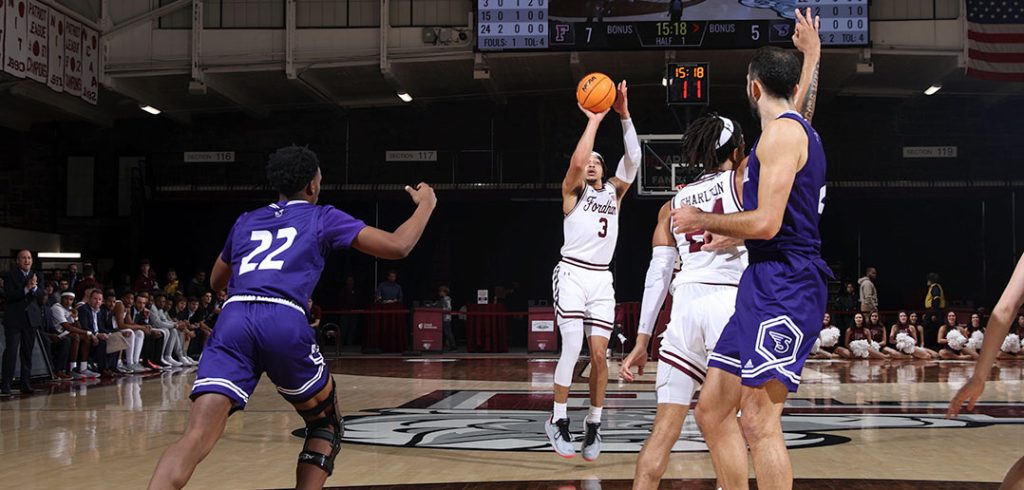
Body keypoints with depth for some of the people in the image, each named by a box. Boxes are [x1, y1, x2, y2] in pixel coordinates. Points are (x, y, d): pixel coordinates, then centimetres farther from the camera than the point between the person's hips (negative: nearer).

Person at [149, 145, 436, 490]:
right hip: (284, 324, -3)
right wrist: (426, 204, 30)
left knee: (197, 437, -11)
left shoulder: (245, 222, 31)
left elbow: (216, 283, 45)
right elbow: (398, 247, 13)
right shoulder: (323, 218, 19)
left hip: (232, 321, 3)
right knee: (326, 425, 22)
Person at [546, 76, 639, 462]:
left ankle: (594, 424, 8)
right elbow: (576, 160, -16)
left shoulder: (614, 191, 16)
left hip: (602, 279, 4)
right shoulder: (572, 190, 5)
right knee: (572, 346, -16)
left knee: (599, 353, -3)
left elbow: (633, 158, 1)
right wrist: (594, 121, -11)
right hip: (572, 273, -4)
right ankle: (558, 421, -7)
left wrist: (624, 115, -8)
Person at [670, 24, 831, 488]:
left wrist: (703, 220, -5)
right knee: (712, 409, 10)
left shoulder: (782, 131, -10)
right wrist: (722, 231, 34)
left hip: (784, 284, -11)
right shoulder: (799, 130, 21)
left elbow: (766, 223, -19)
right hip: (766, 282, 11)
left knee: (758, 419, -13)